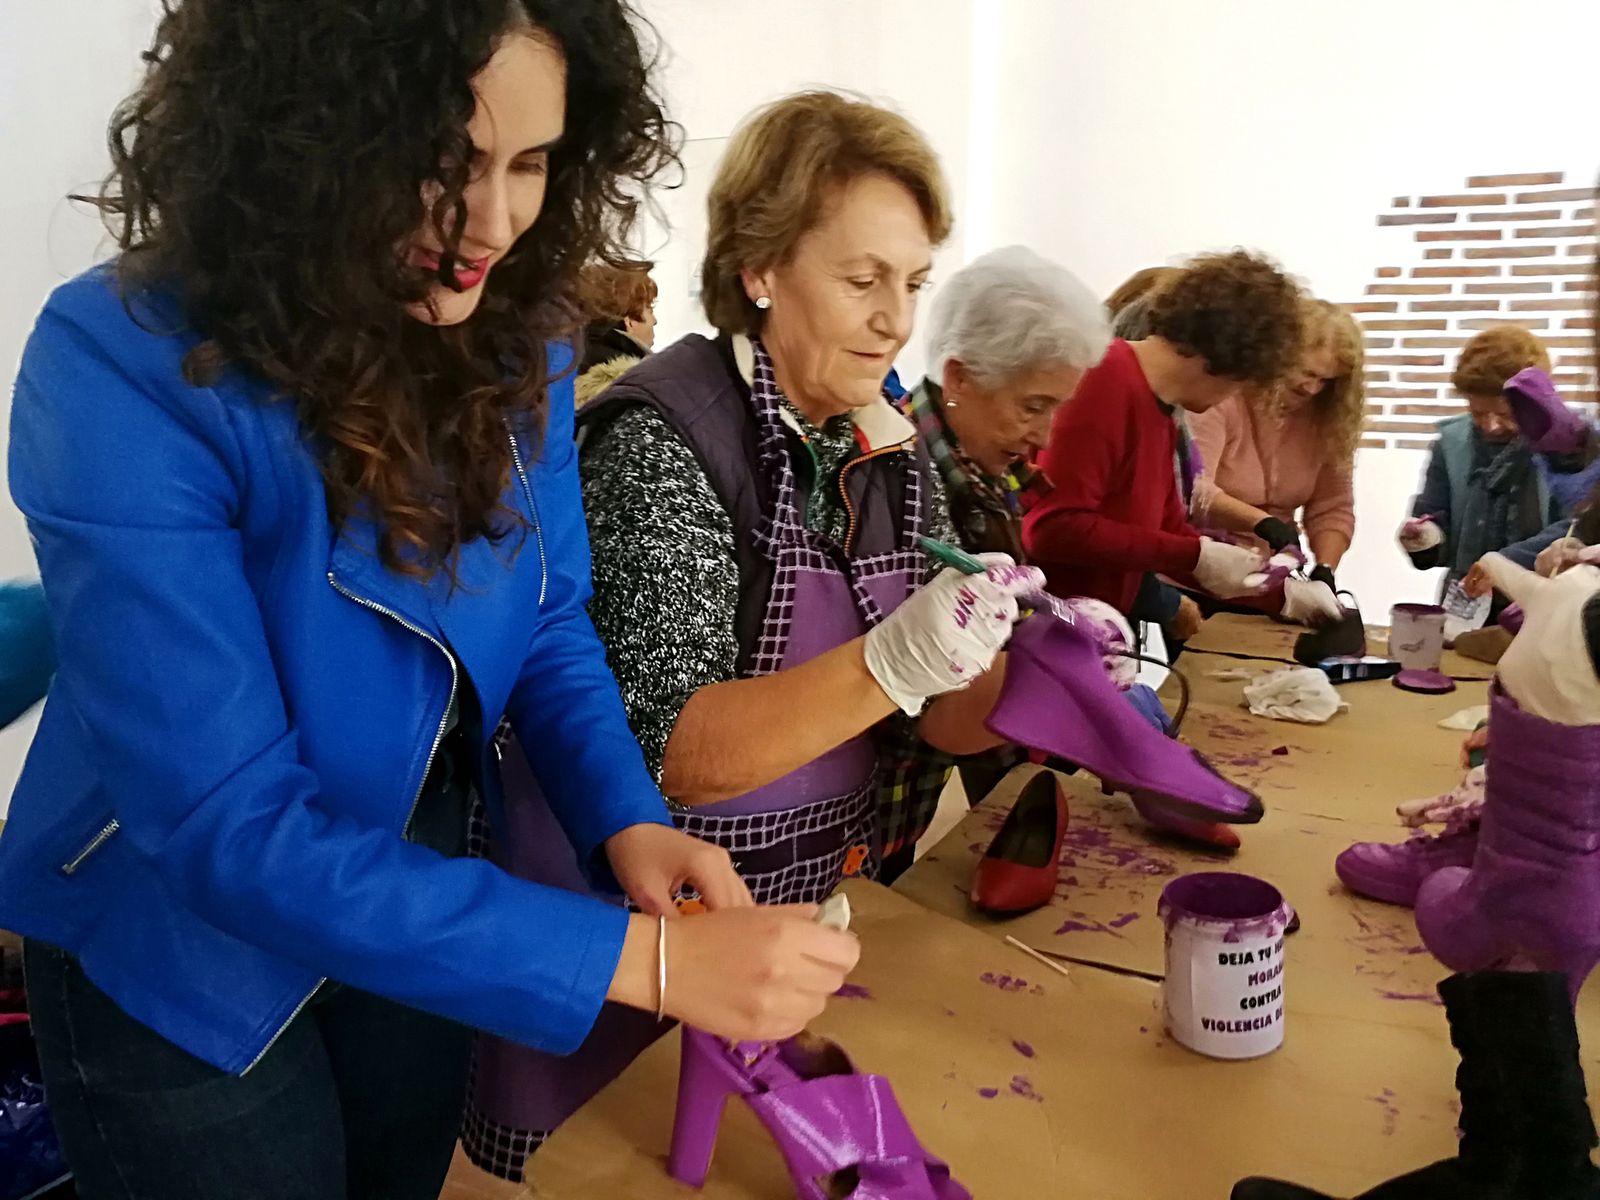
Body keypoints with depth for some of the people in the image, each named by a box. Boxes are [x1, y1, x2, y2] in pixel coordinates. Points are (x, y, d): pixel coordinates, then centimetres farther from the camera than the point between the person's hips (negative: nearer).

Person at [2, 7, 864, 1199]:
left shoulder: (513, 337, -12)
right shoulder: (125, 373, -30)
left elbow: (551, 623, -2)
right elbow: (225, 830, -32)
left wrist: (627, 822, -20)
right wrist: (640, 957, -36)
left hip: (417, 896, 5)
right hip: (176, 953, -5)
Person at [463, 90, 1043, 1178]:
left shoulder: (893, 448, -1)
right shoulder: (661, 440, -20)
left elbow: (940, 715, 2)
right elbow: (671, 752, -25)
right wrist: (888, 663, -36)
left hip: (826, 899, 6)